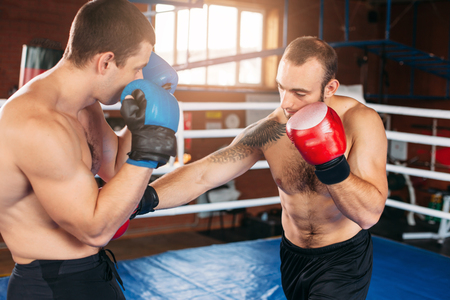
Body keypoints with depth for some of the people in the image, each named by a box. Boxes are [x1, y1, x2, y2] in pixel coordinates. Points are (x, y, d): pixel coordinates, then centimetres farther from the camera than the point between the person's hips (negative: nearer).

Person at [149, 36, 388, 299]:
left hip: (344, 260, -3)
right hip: (293, 255, 3)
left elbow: (369, 215, -24)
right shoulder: (268, 132, -14)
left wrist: (332, 165, -40)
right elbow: (201, 175, -16)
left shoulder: (361, 121, -22)